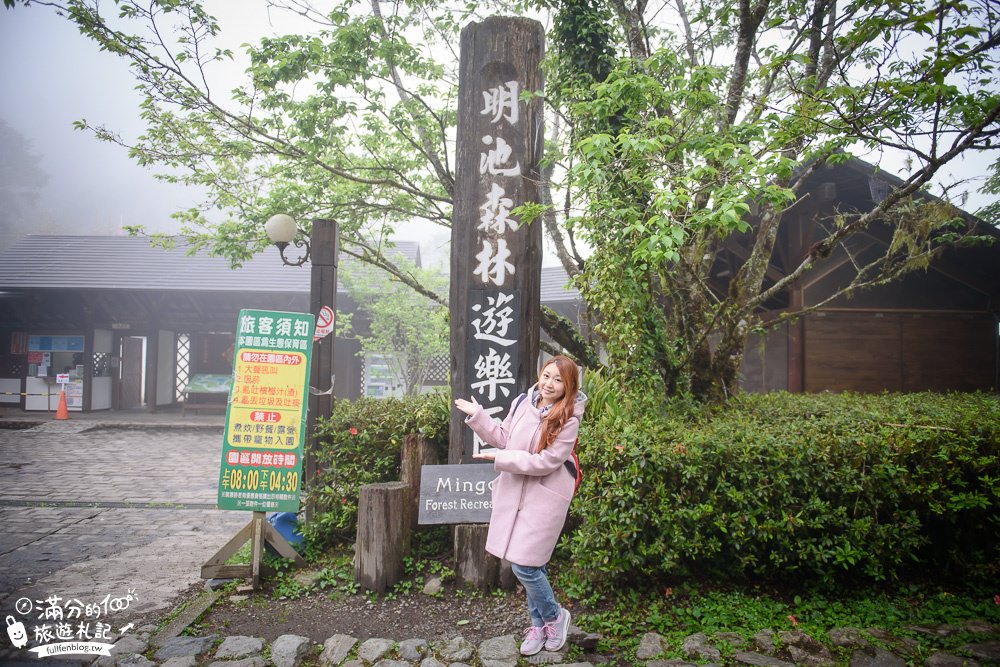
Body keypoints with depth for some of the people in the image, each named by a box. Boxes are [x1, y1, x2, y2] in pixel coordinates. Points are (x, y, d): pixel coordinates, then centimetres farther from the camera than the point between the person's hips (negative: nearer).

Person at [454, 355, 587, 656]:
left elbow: (545, 462, -20)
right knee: (530, 564, 16)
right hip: (515, 493, 6)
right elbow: (504, 438, 11)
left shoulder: (569, 421, -16)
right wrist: (477, 415, 2)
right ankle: (539, 625, 35)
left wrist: (499, 458, -18)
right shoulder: (522, 402, -1)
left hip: (544, 498, -5)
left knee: (524, 565, -7)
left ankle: (555, 616, 21)